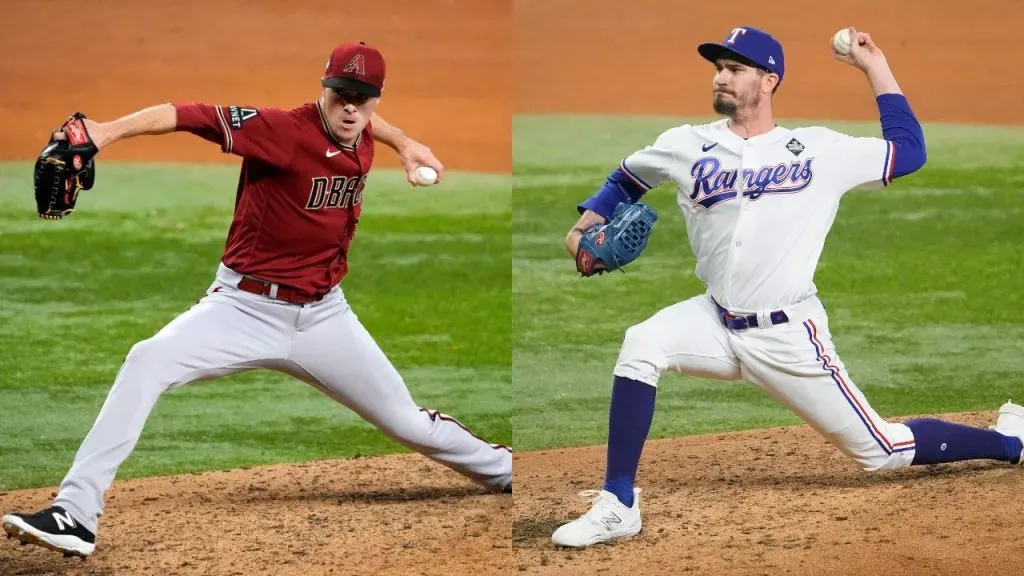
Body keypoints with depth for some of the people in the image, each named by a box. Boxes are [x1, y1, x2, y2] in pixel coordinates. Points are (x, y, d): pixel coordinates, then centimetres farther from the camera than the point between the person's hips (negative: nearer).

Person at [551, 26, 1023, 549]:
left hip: (788, 337, -2)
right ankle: (617, 506, -22)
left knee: (883, 452, 0)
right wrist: (585, 227, 2)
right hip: (716, 324, 2)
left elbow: (909, 151, 6)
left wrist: (875, 67, 2)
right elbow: (625, 180, 18)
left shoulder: (821, 150, -2)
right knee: (641, 345, -27)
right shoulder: (688, 147, 2)